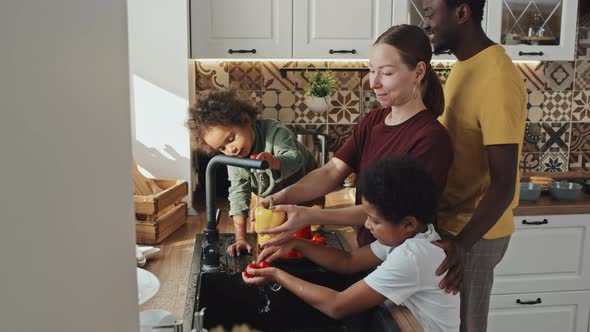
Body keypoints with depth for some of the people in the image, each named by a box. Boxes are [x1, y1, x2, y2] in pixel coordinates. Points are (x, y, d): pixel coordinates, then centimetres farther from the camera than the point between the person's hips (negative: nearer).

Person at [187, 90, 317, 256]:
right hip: (274, 198, 4)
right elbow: (239, 192, -23)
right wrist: (241, 239, -30)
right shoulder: (232, 157, -20)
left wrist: (274, 161, -74)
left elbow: (295, 158, -50)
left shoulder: (274, 131, -35)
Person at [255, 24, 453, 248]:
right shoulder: (373, 121, 5)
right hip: (365, 250, 6)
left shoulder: (431, 138, -18)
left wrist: (310, 216, -29)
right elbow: (332, 171, -5)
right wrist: (281, 197, -22)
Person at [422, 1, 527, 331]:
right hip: (450, 222, 8)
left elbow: (504, 185, -26)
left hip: (473, 232, -8)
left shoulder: (497, 78, -24)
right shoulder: (465, 66, 5)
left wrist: (462, 243, -36)